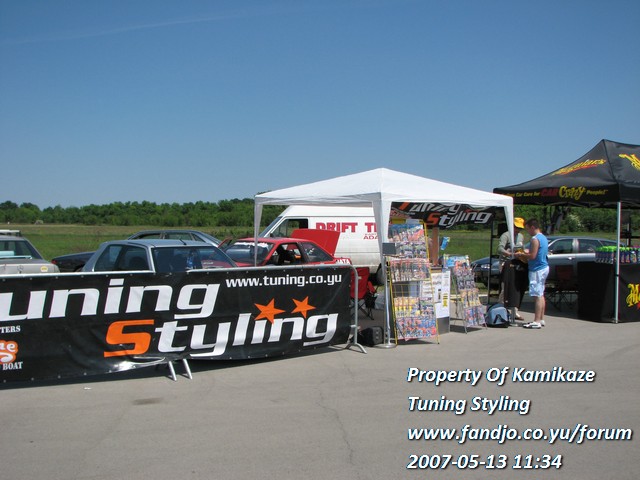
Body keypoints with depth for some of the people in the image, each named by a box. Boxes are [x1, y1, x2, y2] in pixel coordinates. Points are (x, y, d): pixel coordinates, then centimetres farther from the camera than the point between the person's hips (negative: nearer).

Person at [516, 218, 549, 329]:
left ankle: (536, 322, -9)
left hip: (537, 270, -10)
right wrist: (527, 253, 16)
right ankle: (541, 319, 22)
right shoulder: (543, 237, 14)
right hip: (544, 267, 10)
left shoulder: (535, 239, -18)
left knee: (537, 296, -9)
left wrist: (521, 255, -8)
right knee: (541, 295, 16)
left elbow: (533, 256, -22)